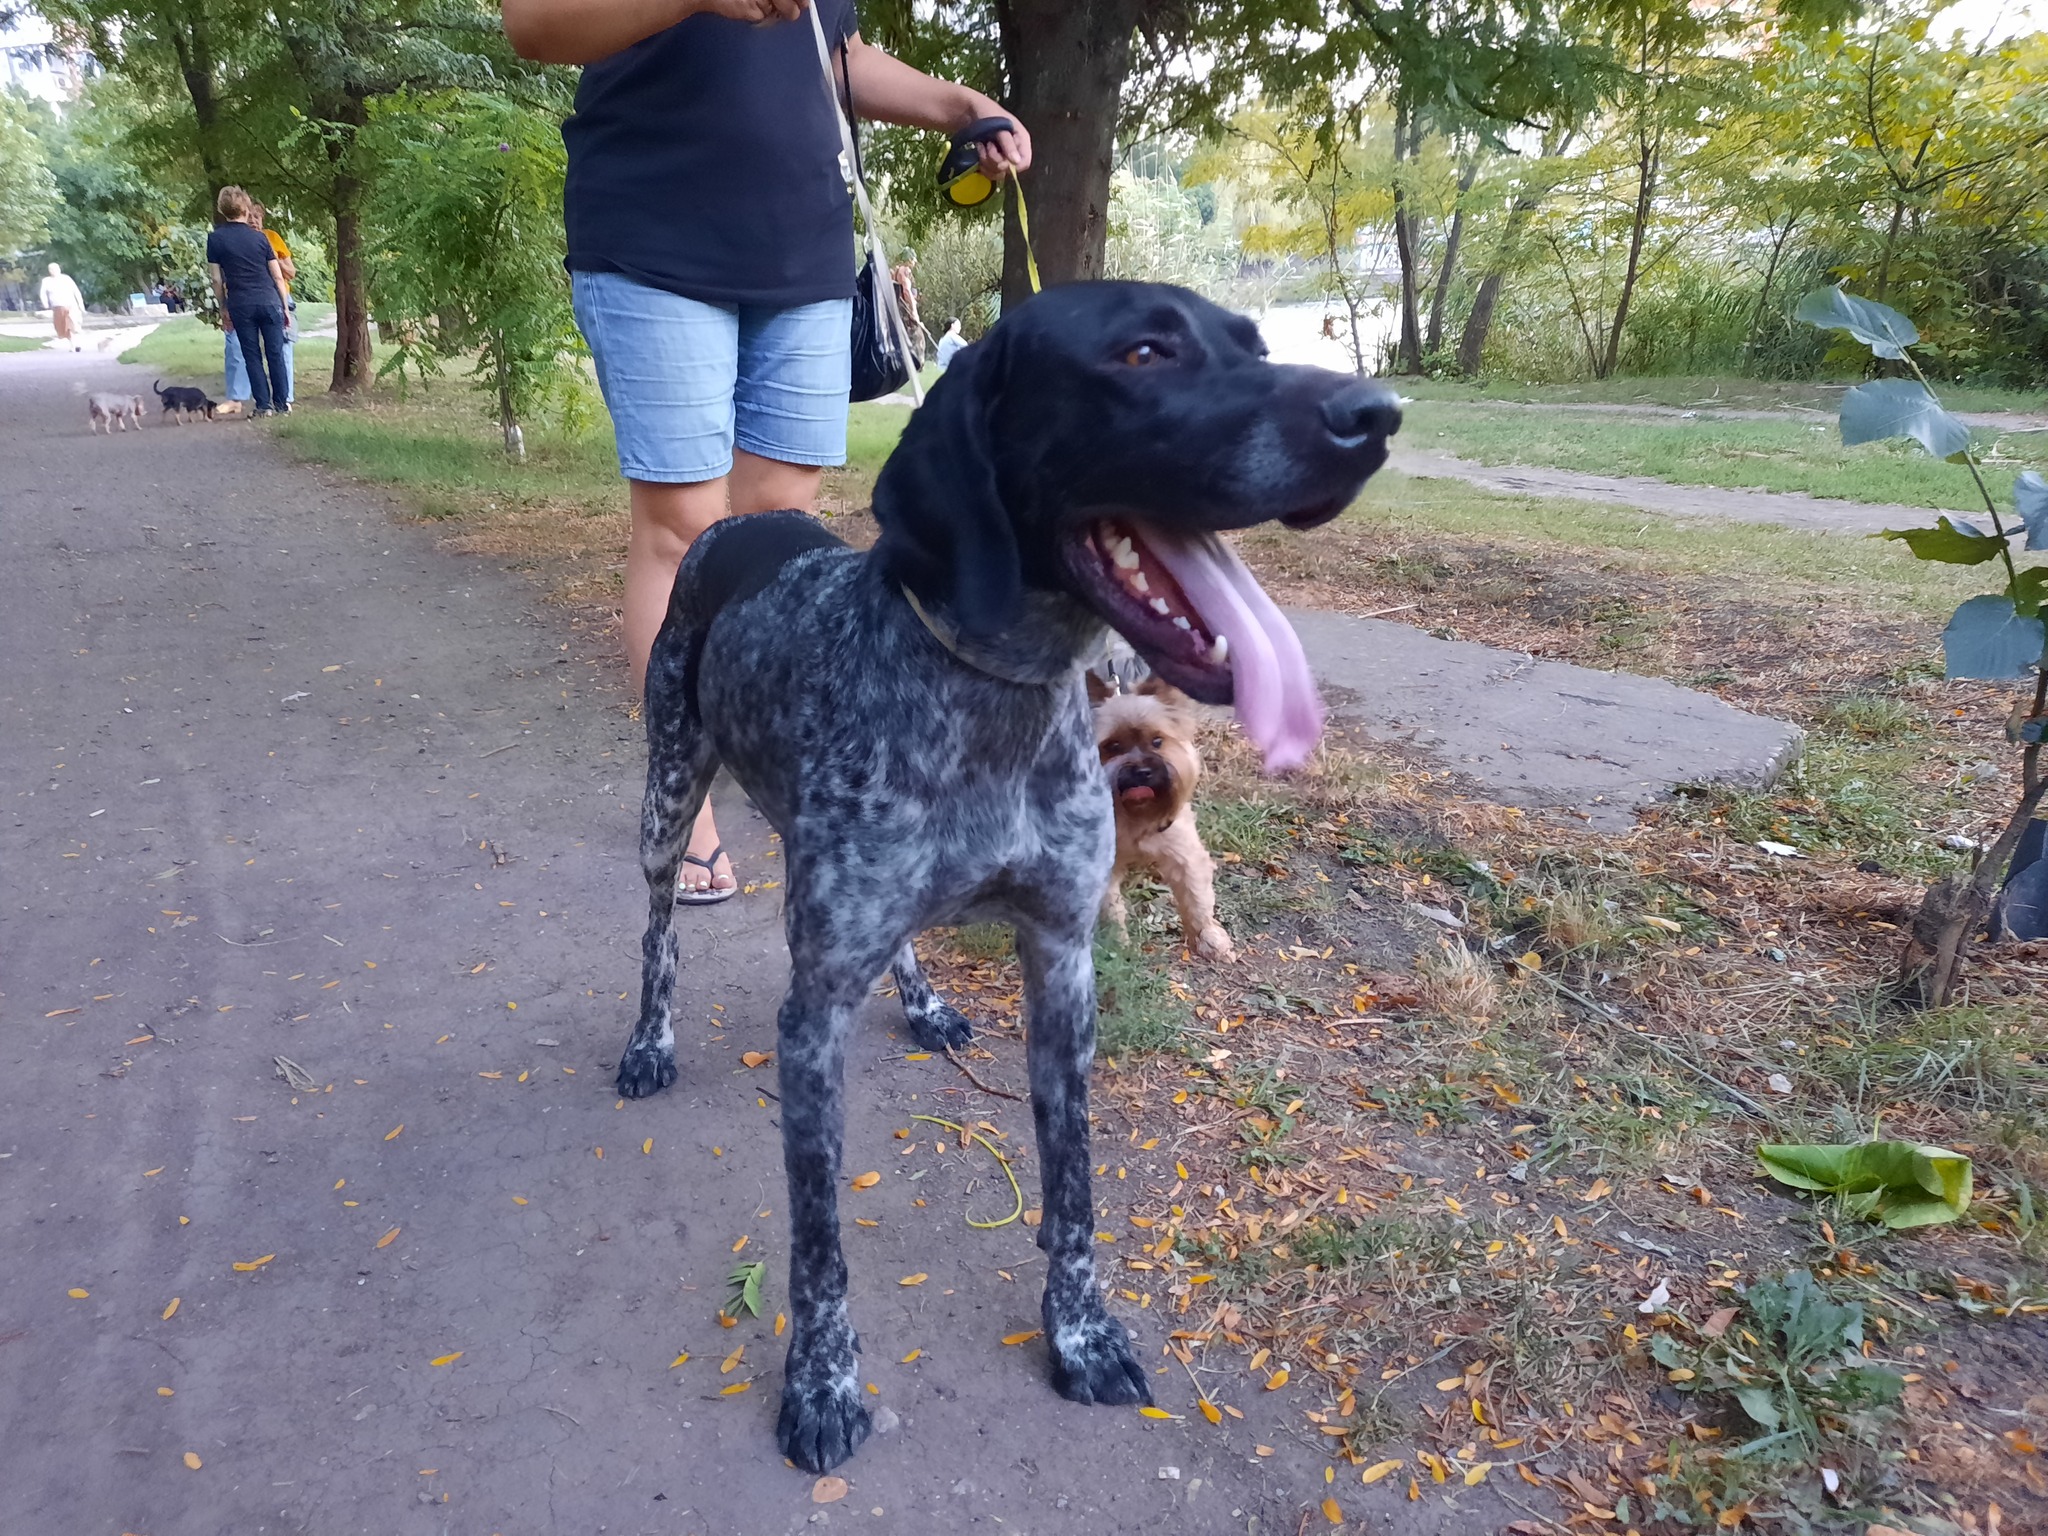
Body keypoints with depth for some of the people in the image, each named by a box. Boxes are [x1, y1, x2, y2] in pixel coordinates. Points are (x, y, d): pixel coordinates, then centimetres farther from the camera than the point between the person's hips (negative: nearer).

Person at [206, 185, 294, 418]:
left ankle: (264, 405, 2)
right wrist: (284, 307, 12)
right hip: (269, 302, 1)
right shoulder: (259, 237, 4)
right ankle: (281, 403, 8)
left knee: (252, 356, 5)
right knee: (275, 353, 5)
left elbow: (217, 279, 2)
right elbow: (278, 277, 4)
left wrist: (223, 308, 13)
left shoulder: (215, 238, 1)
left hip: (241, 305, 0)